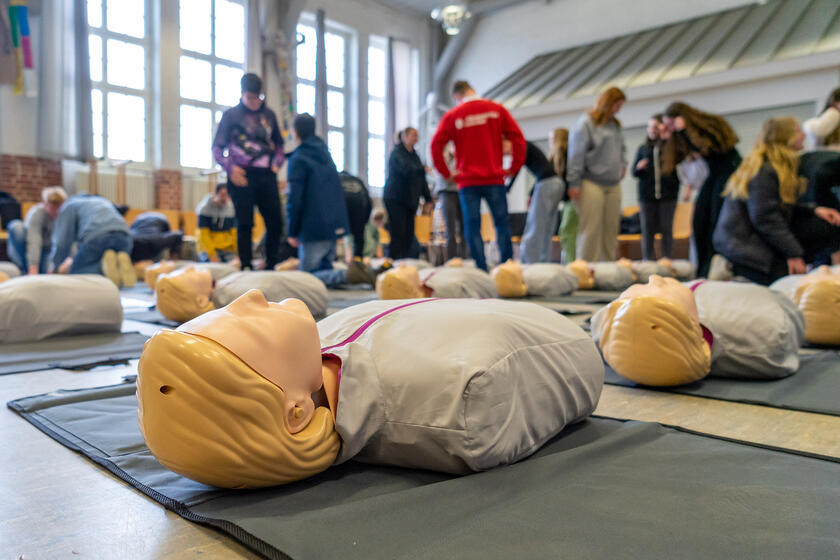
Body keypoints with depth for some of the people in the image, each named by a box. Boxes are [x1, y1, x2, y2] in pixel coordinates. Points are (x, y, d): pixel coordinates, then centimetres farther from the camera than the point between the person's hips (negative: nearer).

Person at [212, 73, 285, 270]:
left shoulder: (269, 115, 14)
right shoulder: (231, 115, 5)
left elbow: (278, 143, 25)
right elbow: (217, 147, 5)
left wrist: (277, 163, 7)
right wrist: (230, 167, -10)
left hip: (266, 175, 3)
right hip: (242, 176, -3)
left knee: (275, 222, 0)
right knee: (245, 224, -3)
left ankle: (271, 266, 14)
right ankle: (246, 267, 3)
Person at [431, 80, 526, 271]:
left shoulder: (452, 116, 3)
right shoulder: (496, 109, 6)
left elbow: (436, 145, -4)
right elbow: (518, 138, 0)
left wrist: (446, 173, 3)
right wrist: (514, 168, 5)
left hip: (467, 181, -1)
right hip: (494, 179, 1)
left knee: (472, 228, 2)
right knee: (502, 224, 7)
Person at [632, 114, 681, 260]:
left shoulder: (672, 148, 1)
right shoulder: (643, 148, 11)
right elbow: (634, 172, 14)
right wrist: (638, 168, -11)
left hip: (667, 195, -2)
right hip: (647, 196, 2)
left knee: (667, 230, 3)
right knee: (647, 231, 2)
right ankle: (648, 262, 6)